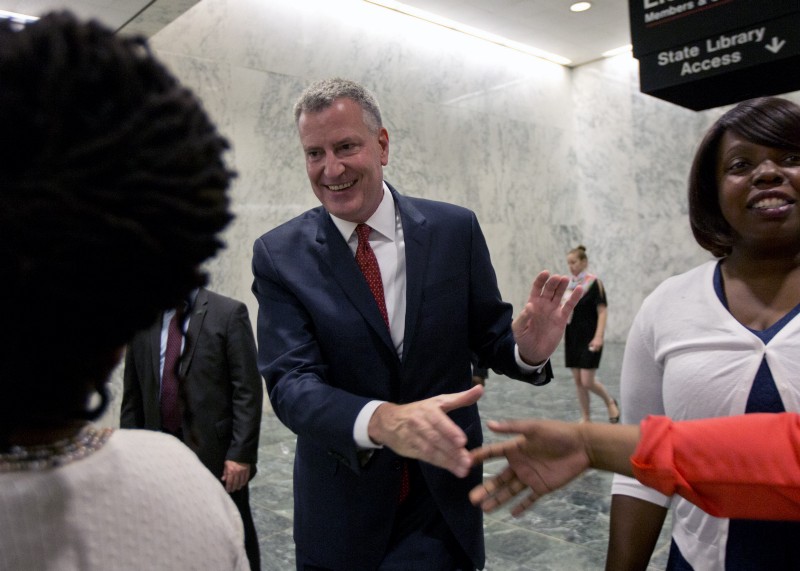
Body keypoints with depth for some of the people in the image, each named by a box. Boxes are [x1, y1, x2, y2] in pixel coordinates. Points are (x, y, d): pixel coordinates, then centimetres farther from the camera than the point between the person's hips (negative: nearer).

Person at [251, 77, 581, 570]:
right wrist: (380, 421, -36)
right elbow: (290, 382, -17)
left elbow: (488, 334, 2)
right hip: (341, 509, 1)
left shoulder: (456, 229, -6)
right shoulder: (280, 254, -9)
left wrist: (527, 350, -22)